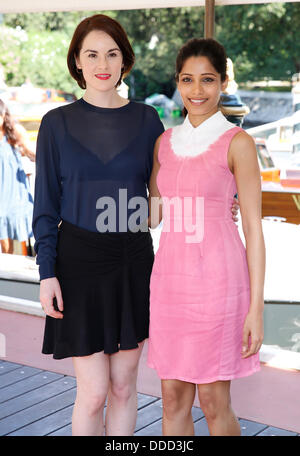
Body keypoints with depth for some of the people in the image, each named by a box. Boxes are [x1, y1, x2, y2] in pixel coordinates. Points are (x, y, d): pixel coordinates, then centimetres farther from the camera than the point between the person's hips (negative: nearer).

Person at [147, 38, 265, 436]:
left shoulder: (237, 143, -6)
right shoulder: (165, 142, 10)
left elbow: (253, 227, -8)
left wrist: (256, 308, -11)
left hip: (217, 279, -5)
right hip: (170, 278, 5)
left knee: (213, 402, 6)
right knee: (173, 398, 11)